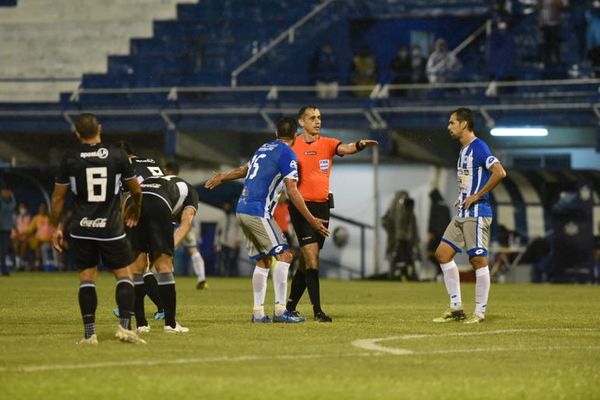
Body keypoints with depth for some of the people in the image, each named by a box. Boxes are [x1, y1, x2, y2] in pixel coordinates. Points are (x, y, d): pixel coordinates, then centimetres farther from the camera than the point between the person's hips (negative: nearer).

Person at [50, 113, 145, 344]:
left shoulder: (70, 159, -1)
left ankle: (89, 334, 1)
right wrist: (134, 210, 29)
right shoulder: (117, 156, -2)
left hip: (82, 230, 1)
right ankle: (125, 326, -5)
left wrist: (55, 227, 16)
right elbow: (136, 190, 9)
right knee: (124, 275, 8)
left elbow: (58, 197, 4)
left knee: (86, 278, 6)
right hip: (111, 228, -1)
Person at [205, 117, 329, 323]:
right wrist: (311, 220, -11)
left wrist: (221, 178, 55)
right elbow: (292, 191, -13)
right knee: (284, 254, -9)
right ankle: (280, 310, -16)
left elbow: (244, 170, 36)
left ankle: (258, 312, 6)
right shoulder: (287, 154, -6)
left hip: (242, 209, 9)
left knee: (263, 261, 11)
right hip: (258, 212, -9)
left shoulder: (264, 148, 18)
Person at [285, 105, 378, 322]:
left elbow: (345, 148, -15)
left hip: (322, 206, 4)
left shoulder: (327, 143, 6)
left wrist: (359, 145, -35)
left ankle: (290, 306, 24)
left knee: (306, 261, 11)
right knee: (312, 258, -14)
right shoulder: (292, 146, 1)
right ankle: (317, 310, -15)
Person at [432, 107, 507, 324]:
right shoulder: (464, 150, 17)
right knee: (443, 254, 7)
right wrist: (462, 199, 13)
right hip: (462, 214, 10)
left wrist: (477, 196, -20)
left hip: (477, 214, -10)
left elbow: (499, 173, -25)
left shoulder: (478, 147, -13)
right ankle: (456, 308, 11)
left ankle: (480, 312, 2)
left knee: (478, 260, -5)